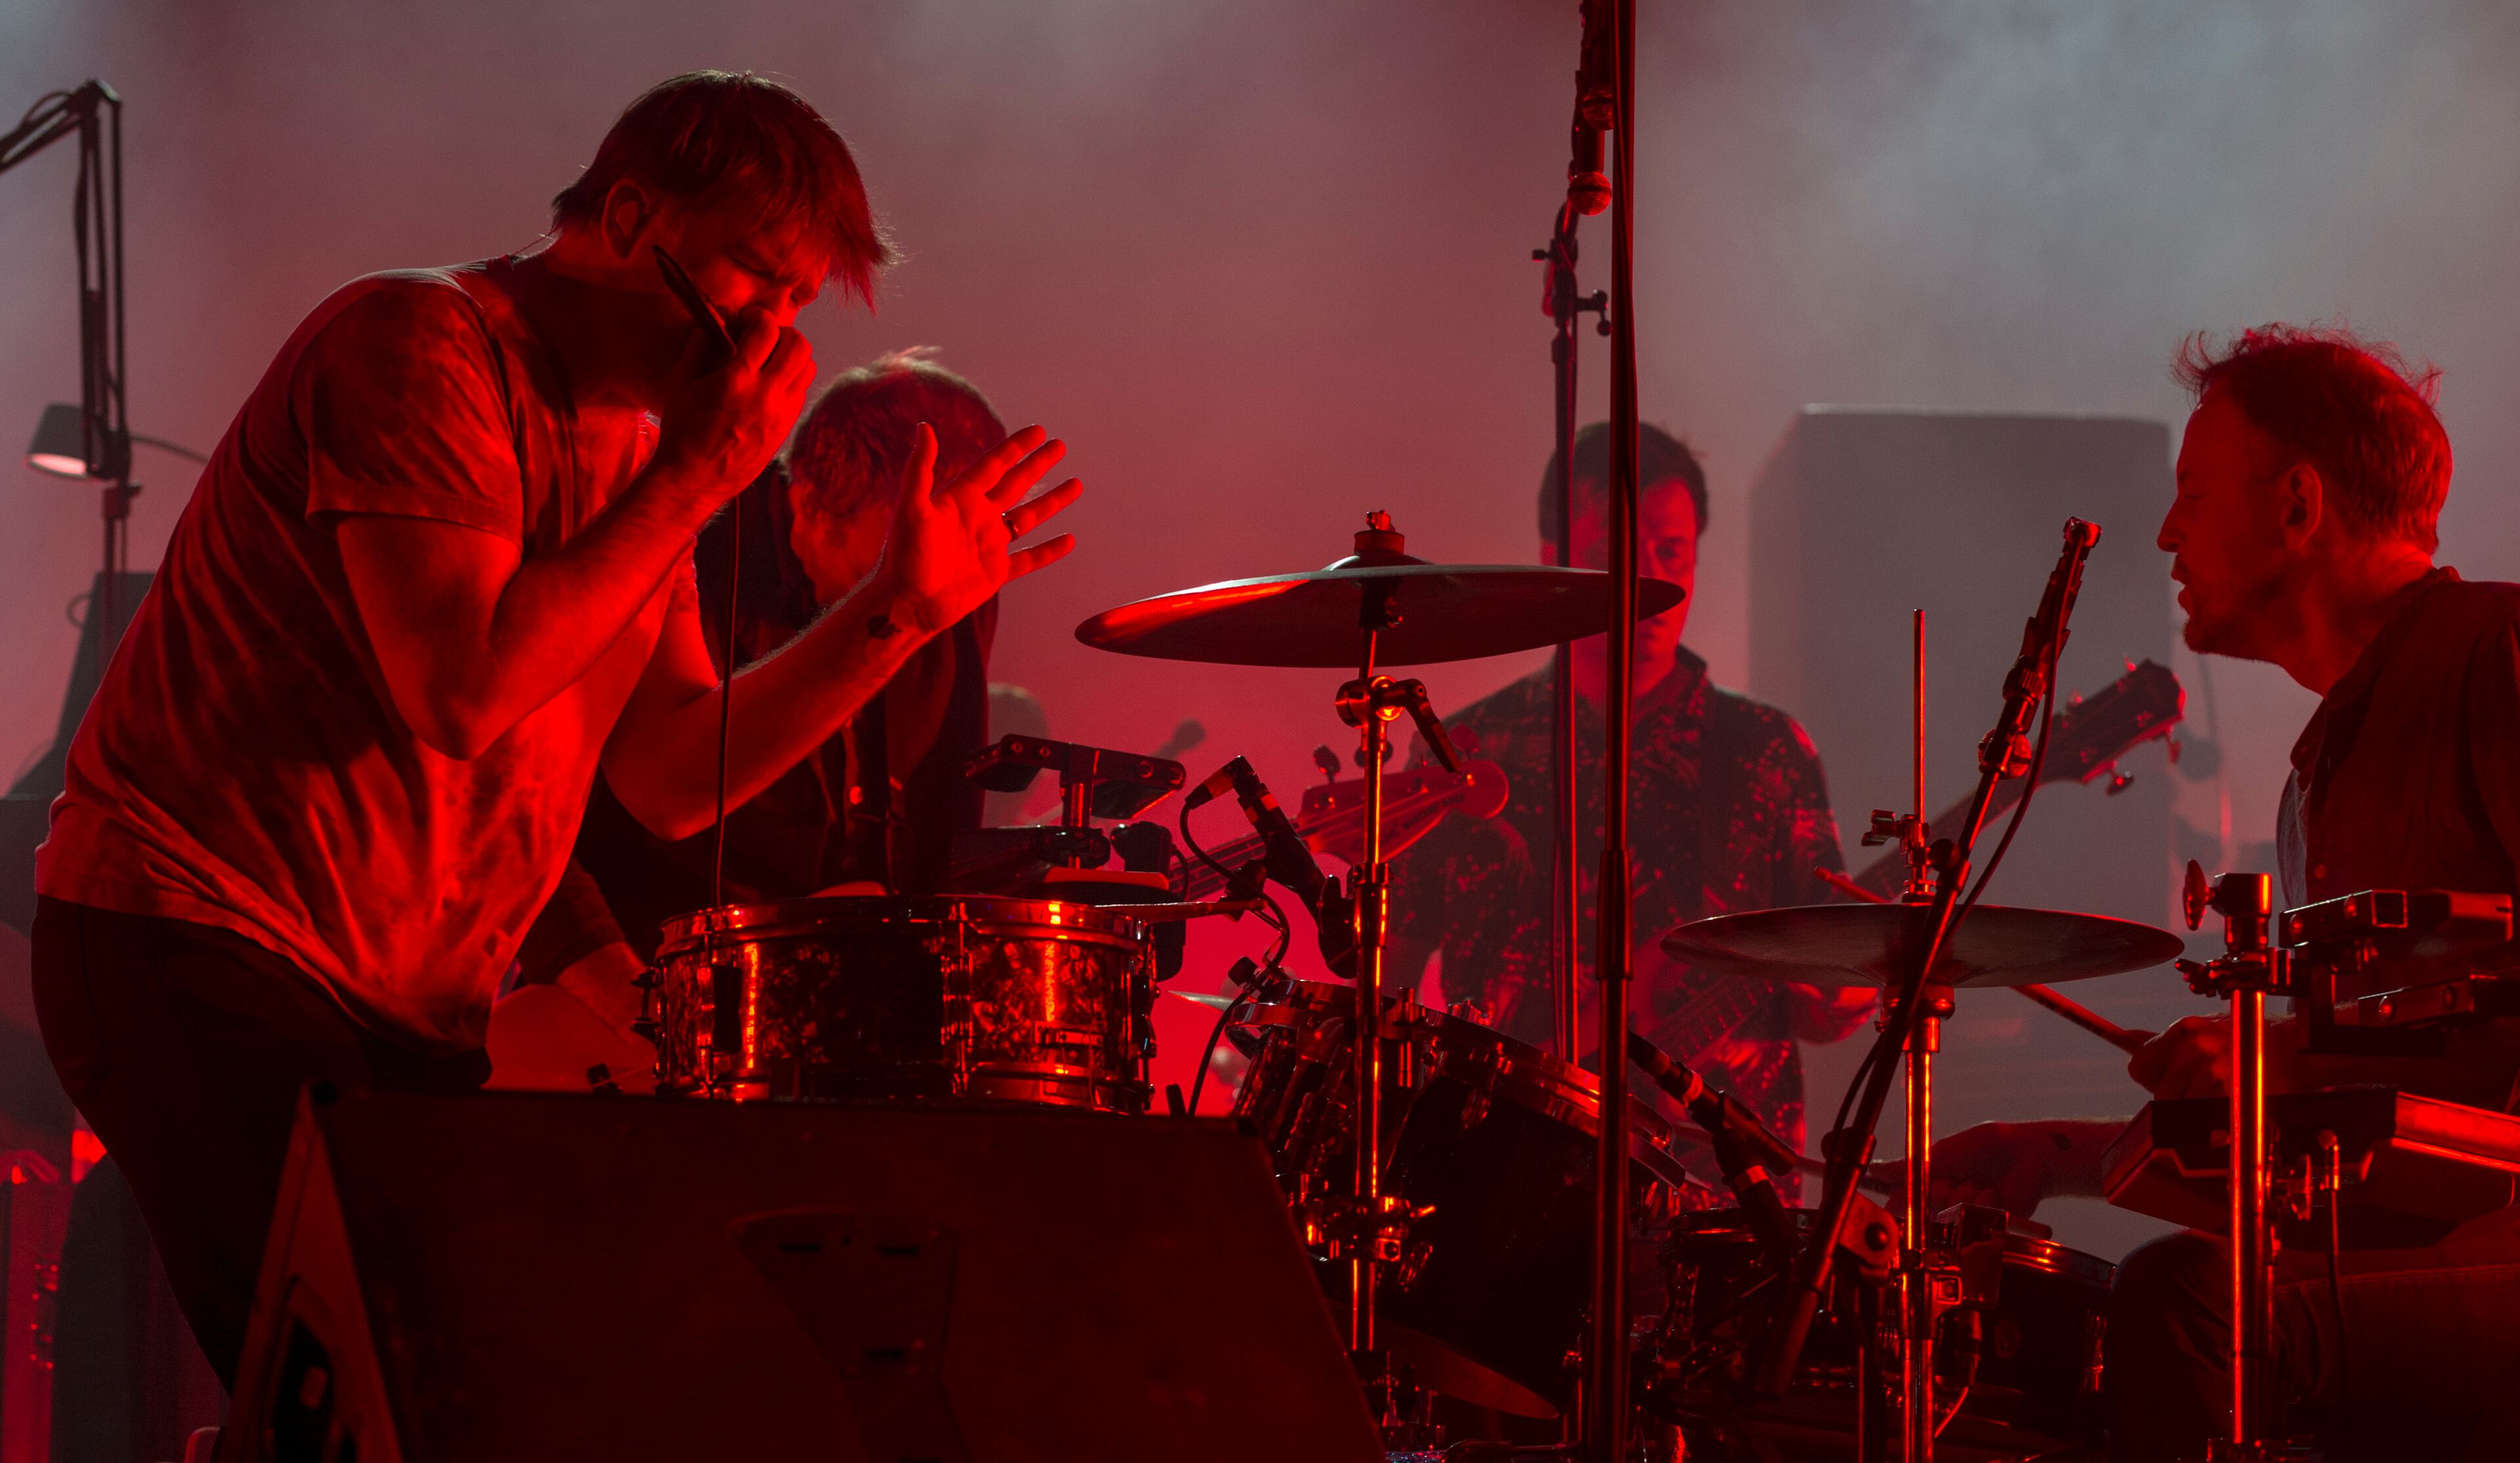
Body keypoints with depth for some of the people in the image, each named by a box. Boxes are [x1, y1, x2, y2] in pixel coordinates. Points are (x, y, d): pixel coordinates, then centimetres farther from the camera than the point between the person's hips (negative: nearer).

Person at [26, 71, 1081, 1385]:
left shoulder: (635, 447, 15)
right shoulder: (422, 342, -13)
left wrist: (900, 610, 2)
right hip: (195, 940, -9)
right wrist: (702, 480, -17)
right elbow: (463, 689, -24)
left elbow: (670, 781, 11)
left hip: (411, 1003, 9)